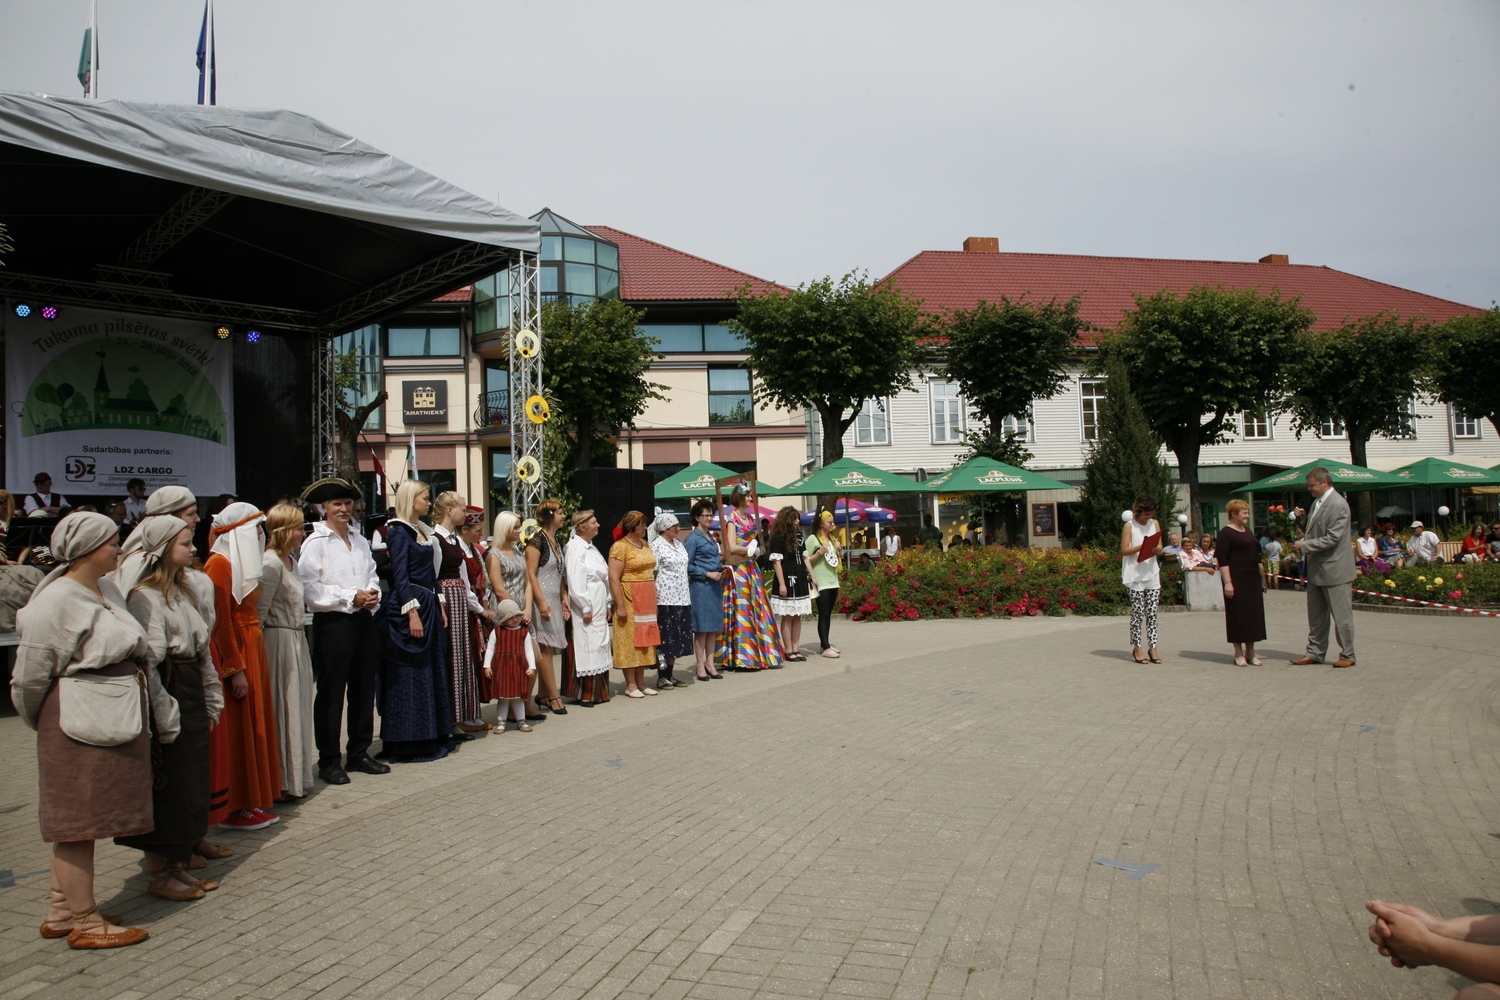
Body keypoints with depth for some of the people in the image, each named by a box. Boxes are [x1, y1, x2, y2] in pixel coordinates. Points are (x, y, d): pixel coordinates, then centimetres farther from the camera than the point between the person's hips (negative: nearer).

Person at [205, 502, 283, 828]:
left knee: (256, 726, 12)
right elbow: (221, 623, -19)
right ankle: (235, 808, 5)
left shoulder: (243, 564, 14)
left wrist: (252, 663, 13)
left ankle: (253, 802, 20)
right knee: (237, 731, -3)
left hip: (252, 652, 9)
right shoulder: (220, 564, -14)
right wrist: (236, 670, -20)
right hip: (234, 655, -9)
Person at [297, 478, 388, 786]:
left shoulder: (360, 541, 15)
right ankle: (329, 760, 9)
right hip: (333, 622, -6)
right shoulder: (315, 542, -6)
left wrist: (373, 594, -4)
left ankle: (359, 752, 23)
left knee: (364, 688, 11)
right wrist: (351, 597, -14)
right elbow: (310, 589, -13)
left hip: (364, 621, 6)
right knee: (331, 693, 0)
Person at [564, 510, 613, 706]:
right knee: (586, 650, -5)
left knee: (598, 649, 11)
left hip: (599, 609, 9)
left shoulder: (591, 548, 16)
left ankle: (597, 692, 18)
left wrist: (607, 604, 15)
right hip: (586, 610, -9)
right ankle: (584, 695, 2)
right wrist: (585, 608, -18)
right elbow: (575, 582, -18)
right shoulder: (575, 548, -12)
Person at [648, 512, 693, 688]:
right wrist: (654, 600, -16)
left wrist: (687, 596, 17)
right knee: (665, 638, -3)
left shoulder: (678, 544, 15)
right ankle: (661, 677, 5)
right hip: (665, 600, -8)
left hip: (682, 599, 8)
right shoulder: (657, 545, -9)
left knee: (677, 638, 10)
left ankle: (670, 675, 18)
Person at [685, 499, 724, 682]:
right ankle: (700, 665, 4)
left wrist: (721, 567, 8)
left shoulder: (710, 537, 16)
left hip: (715, 585, 8)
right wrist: (707, 574, -15)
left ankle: (709, 663, 16)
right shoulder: (693, 538, -7)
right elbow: (688, 565, -11)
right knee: (702, 626, -4)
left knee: (714, 626, 9)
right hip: (700, 585, -8)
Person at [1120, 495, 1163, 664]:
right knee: (1137, 613, -2)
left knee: (1152, 613, 3)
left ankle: (1152, 647, 8)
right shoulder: (1129, 526, -4)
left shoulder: (1154, 524, 10)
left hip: (1152, 574, 4)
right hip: (1135, 576, -4)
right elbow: (1124, 550, -9)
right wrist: (1143, 546, -21)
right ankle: (1136, 648, 6)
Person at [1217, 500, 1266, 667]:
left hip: (1253, 580, 7)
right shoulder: (1226, 533, -8)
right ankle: (1239, 654, 5)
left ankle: (1250, 653, 16)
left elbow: (1257, 557, 22)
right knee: (1238, 614, -2)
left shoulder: (1248, 532, 16)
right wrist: (1227, 582, -20)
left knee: (1254, 614, 8)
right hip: (1237, 580, -7)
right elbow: (1222, 560, -14)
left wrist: (1262, 578, 17)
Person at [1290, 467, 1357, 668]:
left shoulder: (1338, 505, -17)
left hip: (1333, 568, -9)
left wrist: (1304, 545, -20)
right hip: (1316, 568, 9)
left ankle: (1347, 655, 10)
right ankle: (1315, 652, 20)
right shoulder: (1317, 501, 11)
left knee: (1341, 614, 1)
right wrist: (1303, 518, 3)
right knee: (1316, 615, 13)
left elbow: (1332, 538, -22)